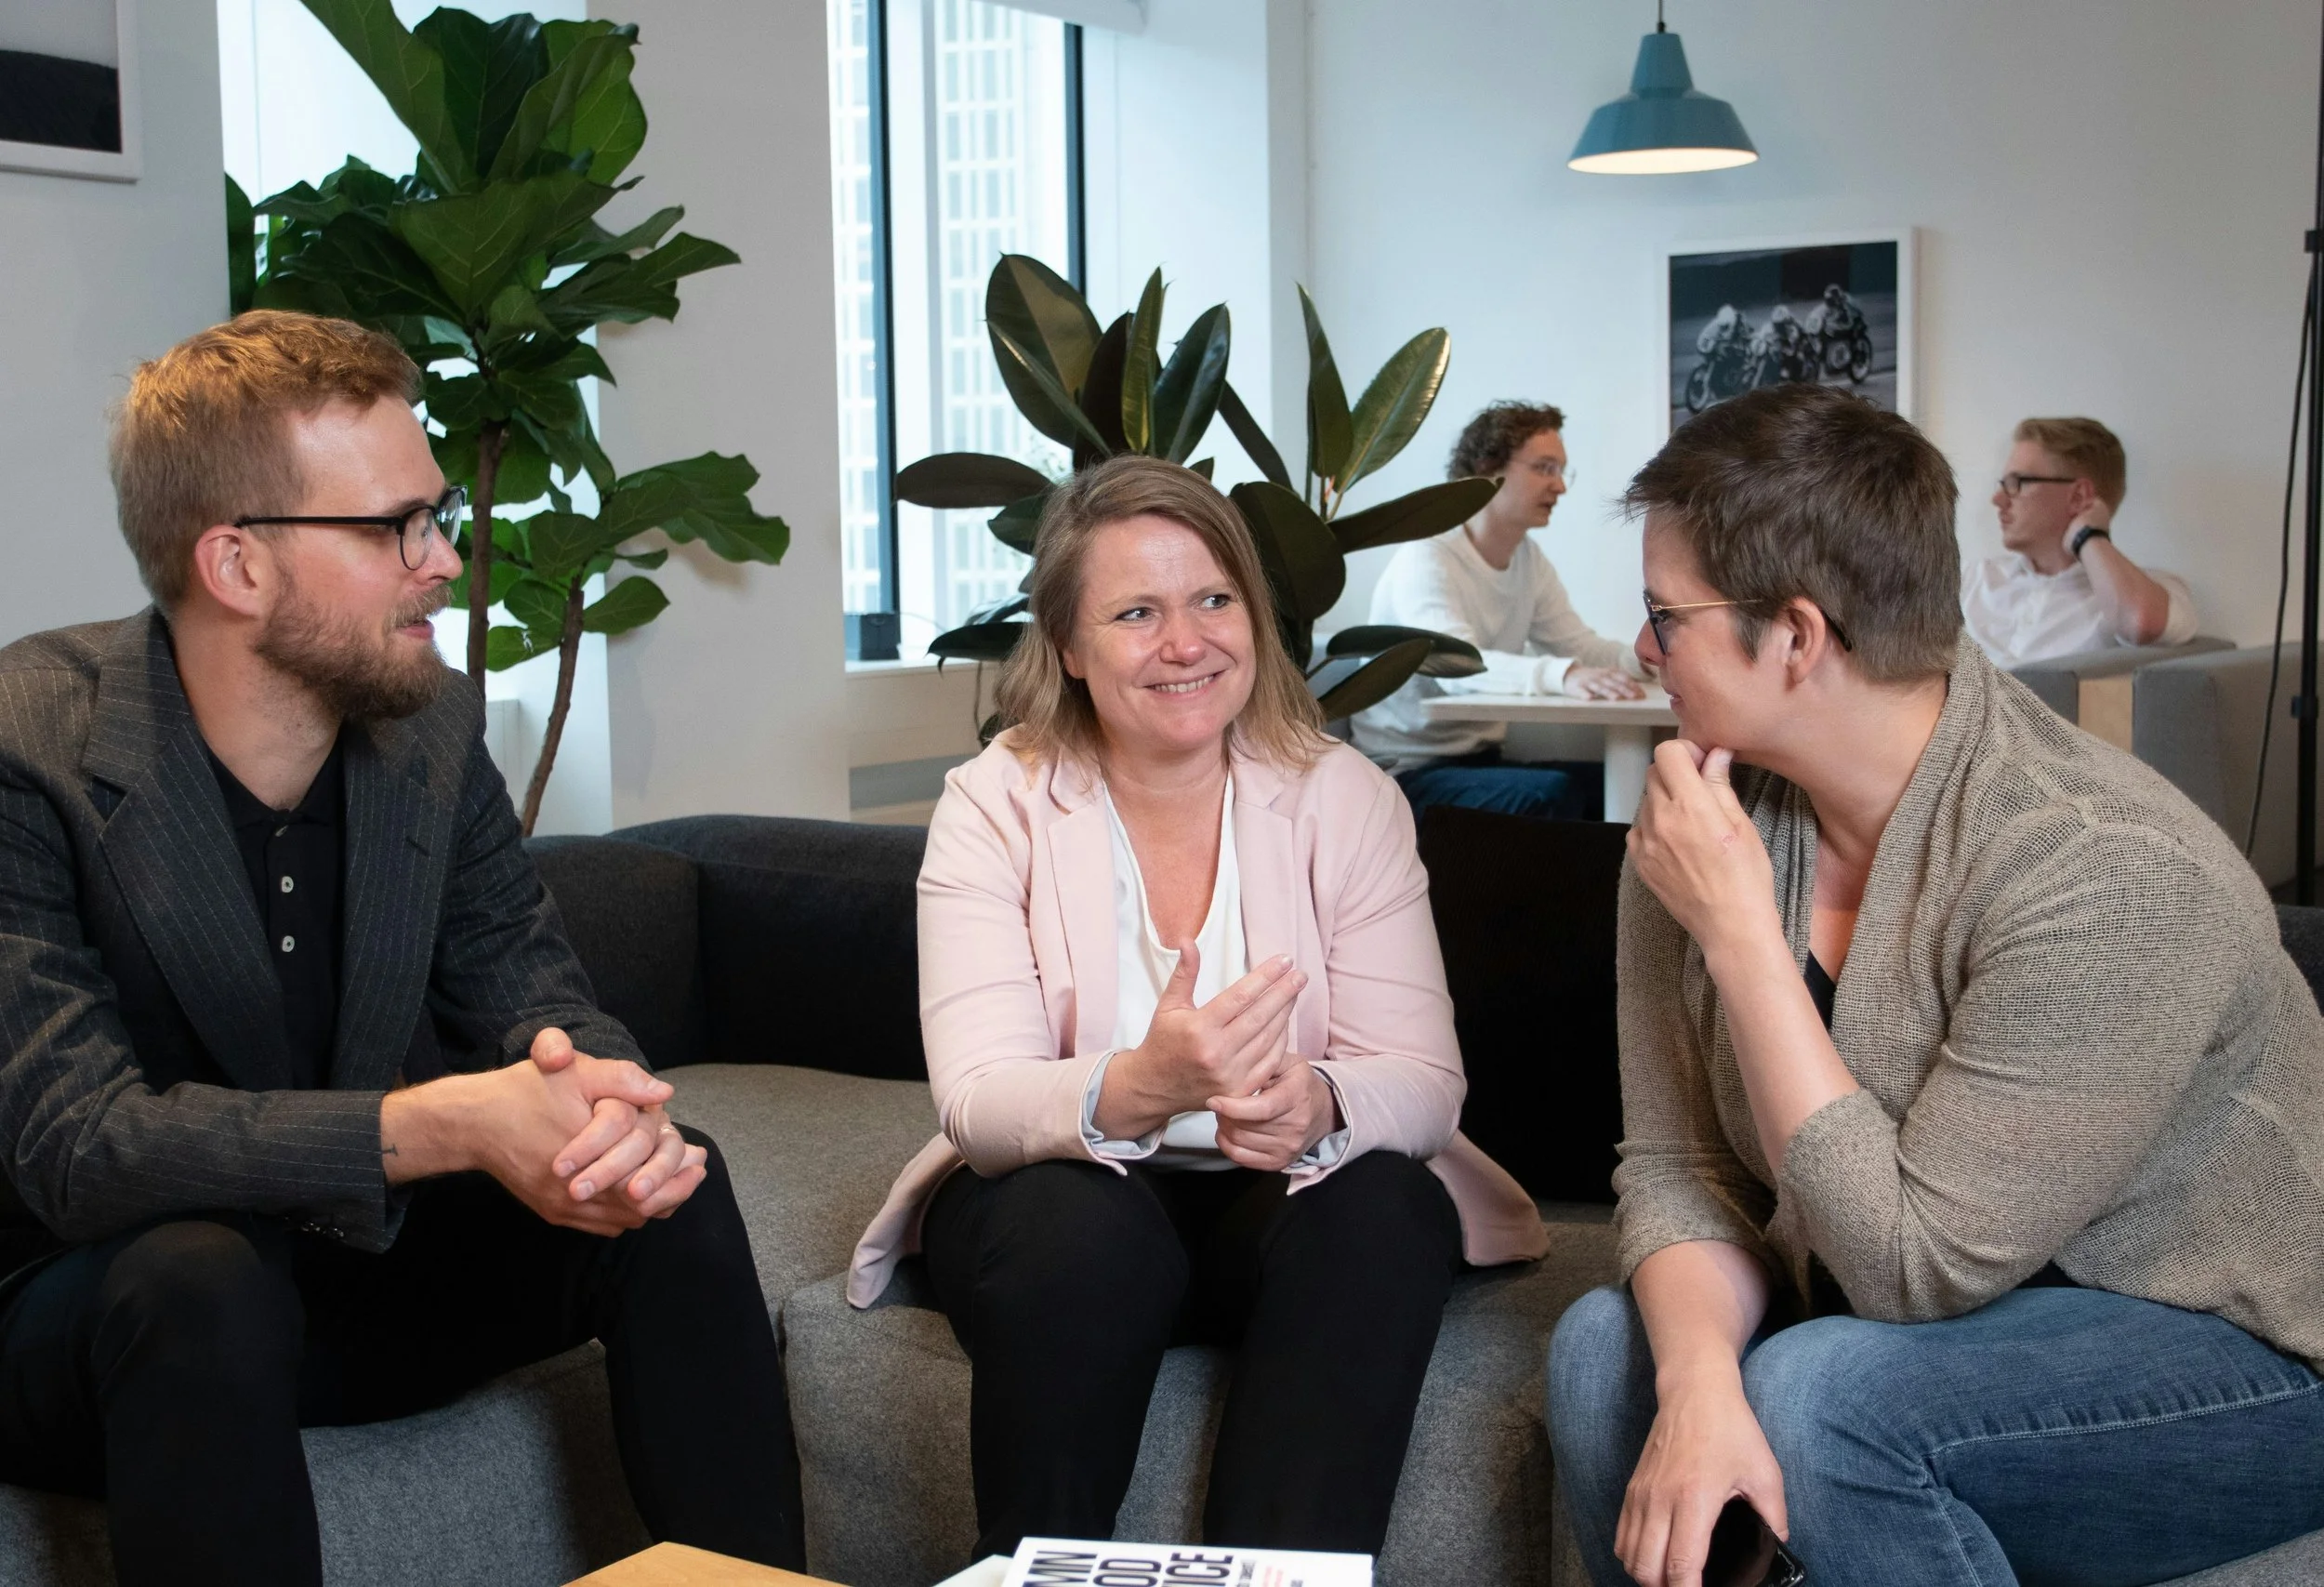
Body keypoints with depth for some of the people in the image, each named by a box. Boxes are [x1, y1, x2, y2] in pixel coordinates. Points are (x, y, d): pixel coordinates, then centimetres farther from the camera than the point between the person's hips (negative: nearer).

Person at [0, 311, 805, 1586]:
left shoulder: (434, 730, -4)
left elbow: (530, 996, -3)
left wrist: (598, 1090, -29)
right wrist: (445, 1125, -39)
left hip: (354, 1263, 5)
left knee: (674, 1191, -14)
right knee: (206, 1281, -36)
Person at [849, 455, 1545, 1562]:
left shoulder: (1345, 799, -5)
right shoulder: (996, 806, -8)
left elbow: (1423, 1082, -13)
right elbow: (981, 1100, -19)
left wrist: (1318, 1104, -38)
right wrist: (1139, 1089, -42)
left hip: (1281, 1210, 1)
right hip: (1070, 1197, -1)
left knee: (1386, 1209, -29)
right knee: (1080, 1225, -33)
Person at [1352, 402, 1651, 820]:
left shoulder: (1530, 561, 9)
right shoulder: (1426, 559, -17)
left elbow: (1581, 647, 3)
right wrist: (1562, 676, -50)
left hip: (1480, 758, 8)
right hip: (1409, 770, -8)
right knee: (1554, 794, -29)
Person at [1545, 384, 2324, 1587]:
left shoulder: (2111, 881, -28)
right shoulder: (1704, 811, -8)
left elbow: (1915, 1268, -26)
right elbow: (1673, 1165, -7)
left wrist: (1740, 933, -29)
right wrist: (1698, 1382, -28)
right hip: (1936, 1306, 6)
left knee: (1818, 1393, -29)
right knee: (1608, 1346, -16)